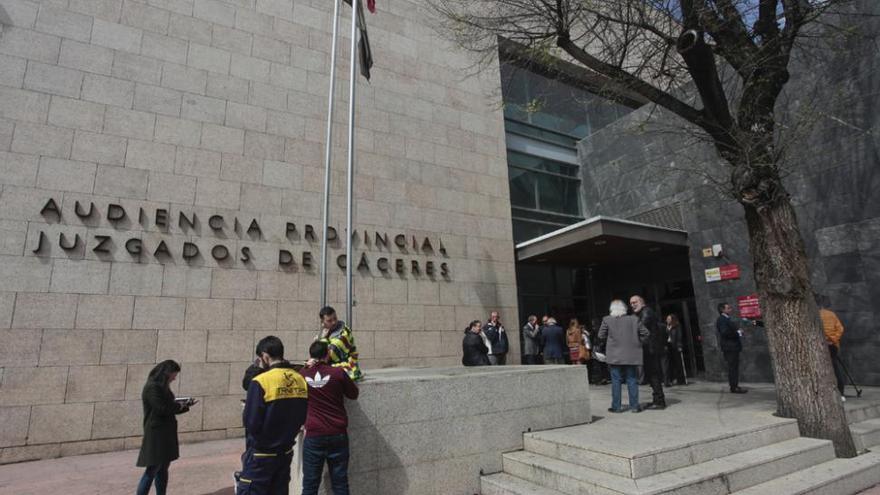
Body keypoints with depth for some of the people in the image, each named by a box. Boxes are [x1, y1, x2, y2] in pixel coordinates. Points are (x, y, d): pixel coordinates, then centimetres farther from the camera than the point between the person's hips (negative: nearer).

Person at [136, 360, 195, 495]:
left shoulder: (162, 387, 12)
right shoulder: (152, 387, -16)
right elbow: (162, 409, -21)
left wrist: (185, 405, 5)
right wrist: (179, 405, -6)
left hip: (166, 433, 9)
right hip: (156, 434, -9)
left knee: (163, 469, 11)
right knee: (152, 471, -6)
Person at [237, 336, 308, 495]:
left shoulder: (261, 381, -18)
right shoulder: (300, 380, -1)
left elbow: (251, 422, -17)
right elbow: (302, 418, 6)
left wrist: (247, 411, 2)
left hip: (261, 454, -6)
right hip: (286, 452, 6)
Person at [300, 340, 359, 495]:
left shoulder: (302, 375, -4)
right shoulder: (338, 373, -8)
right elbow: (353, 394, 5)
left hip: (313, 436, 1)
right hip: (338, 435, 0)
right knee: (340, 482, 10)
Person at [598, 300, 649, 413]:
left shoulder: (607, 320, -4)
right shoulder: (634, 319, 2)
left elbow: (601, 336, -1)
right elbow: (646, 333, 3)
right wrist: (638, 344, 14)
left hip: (614, 356, -1)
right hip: (631, 356, 2)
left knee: (616, 381, 4)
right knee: (632, 380, 9)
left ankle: (616, 406, 7)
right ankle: (634, 406, 12)